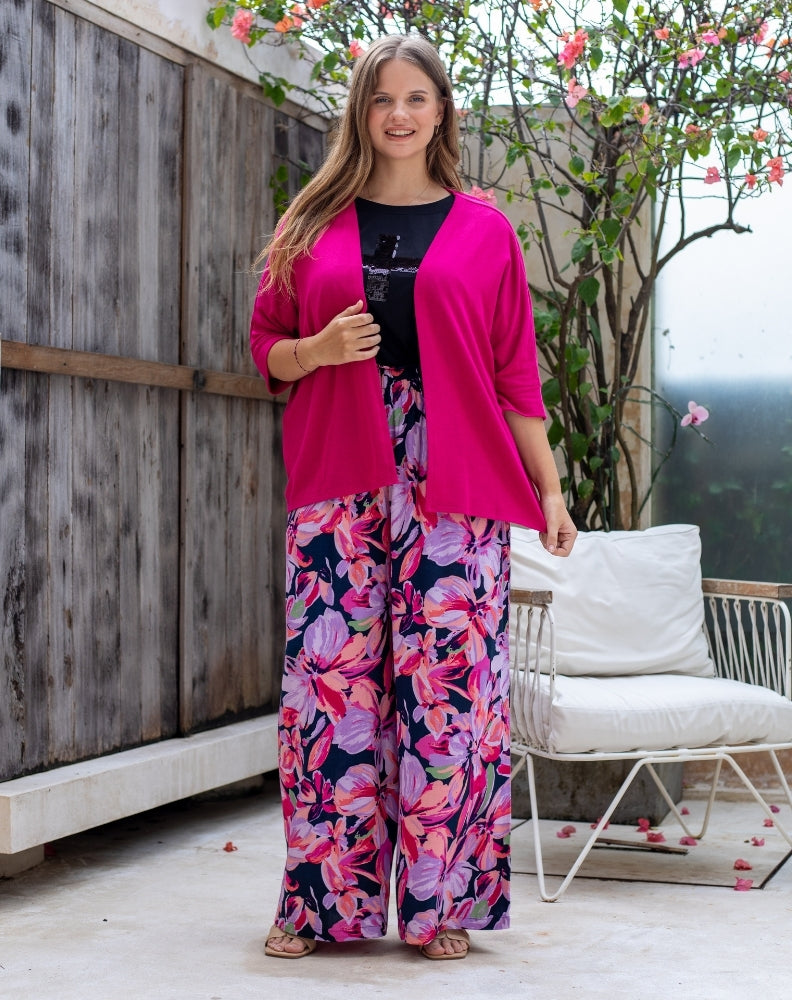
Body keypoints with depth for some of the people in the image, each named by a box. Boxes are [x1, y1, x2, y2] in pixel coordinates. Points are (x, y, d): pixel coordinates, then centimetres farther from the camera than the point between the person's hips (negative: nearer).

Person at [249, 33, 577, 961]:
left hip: (455, 488, -1)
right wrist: (318, 349, -6)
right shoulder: (313, 224, 13)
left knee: (448, 681, -3)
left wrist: (549, 489, 5)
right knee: (329, 679, -2)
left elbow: (515, 372, 9)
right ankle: (324, 901, 9)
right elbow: (267, 345, 16)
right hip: (338, 482, 1)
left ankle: (441, 903, 7)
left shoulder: (483, 229, 10)